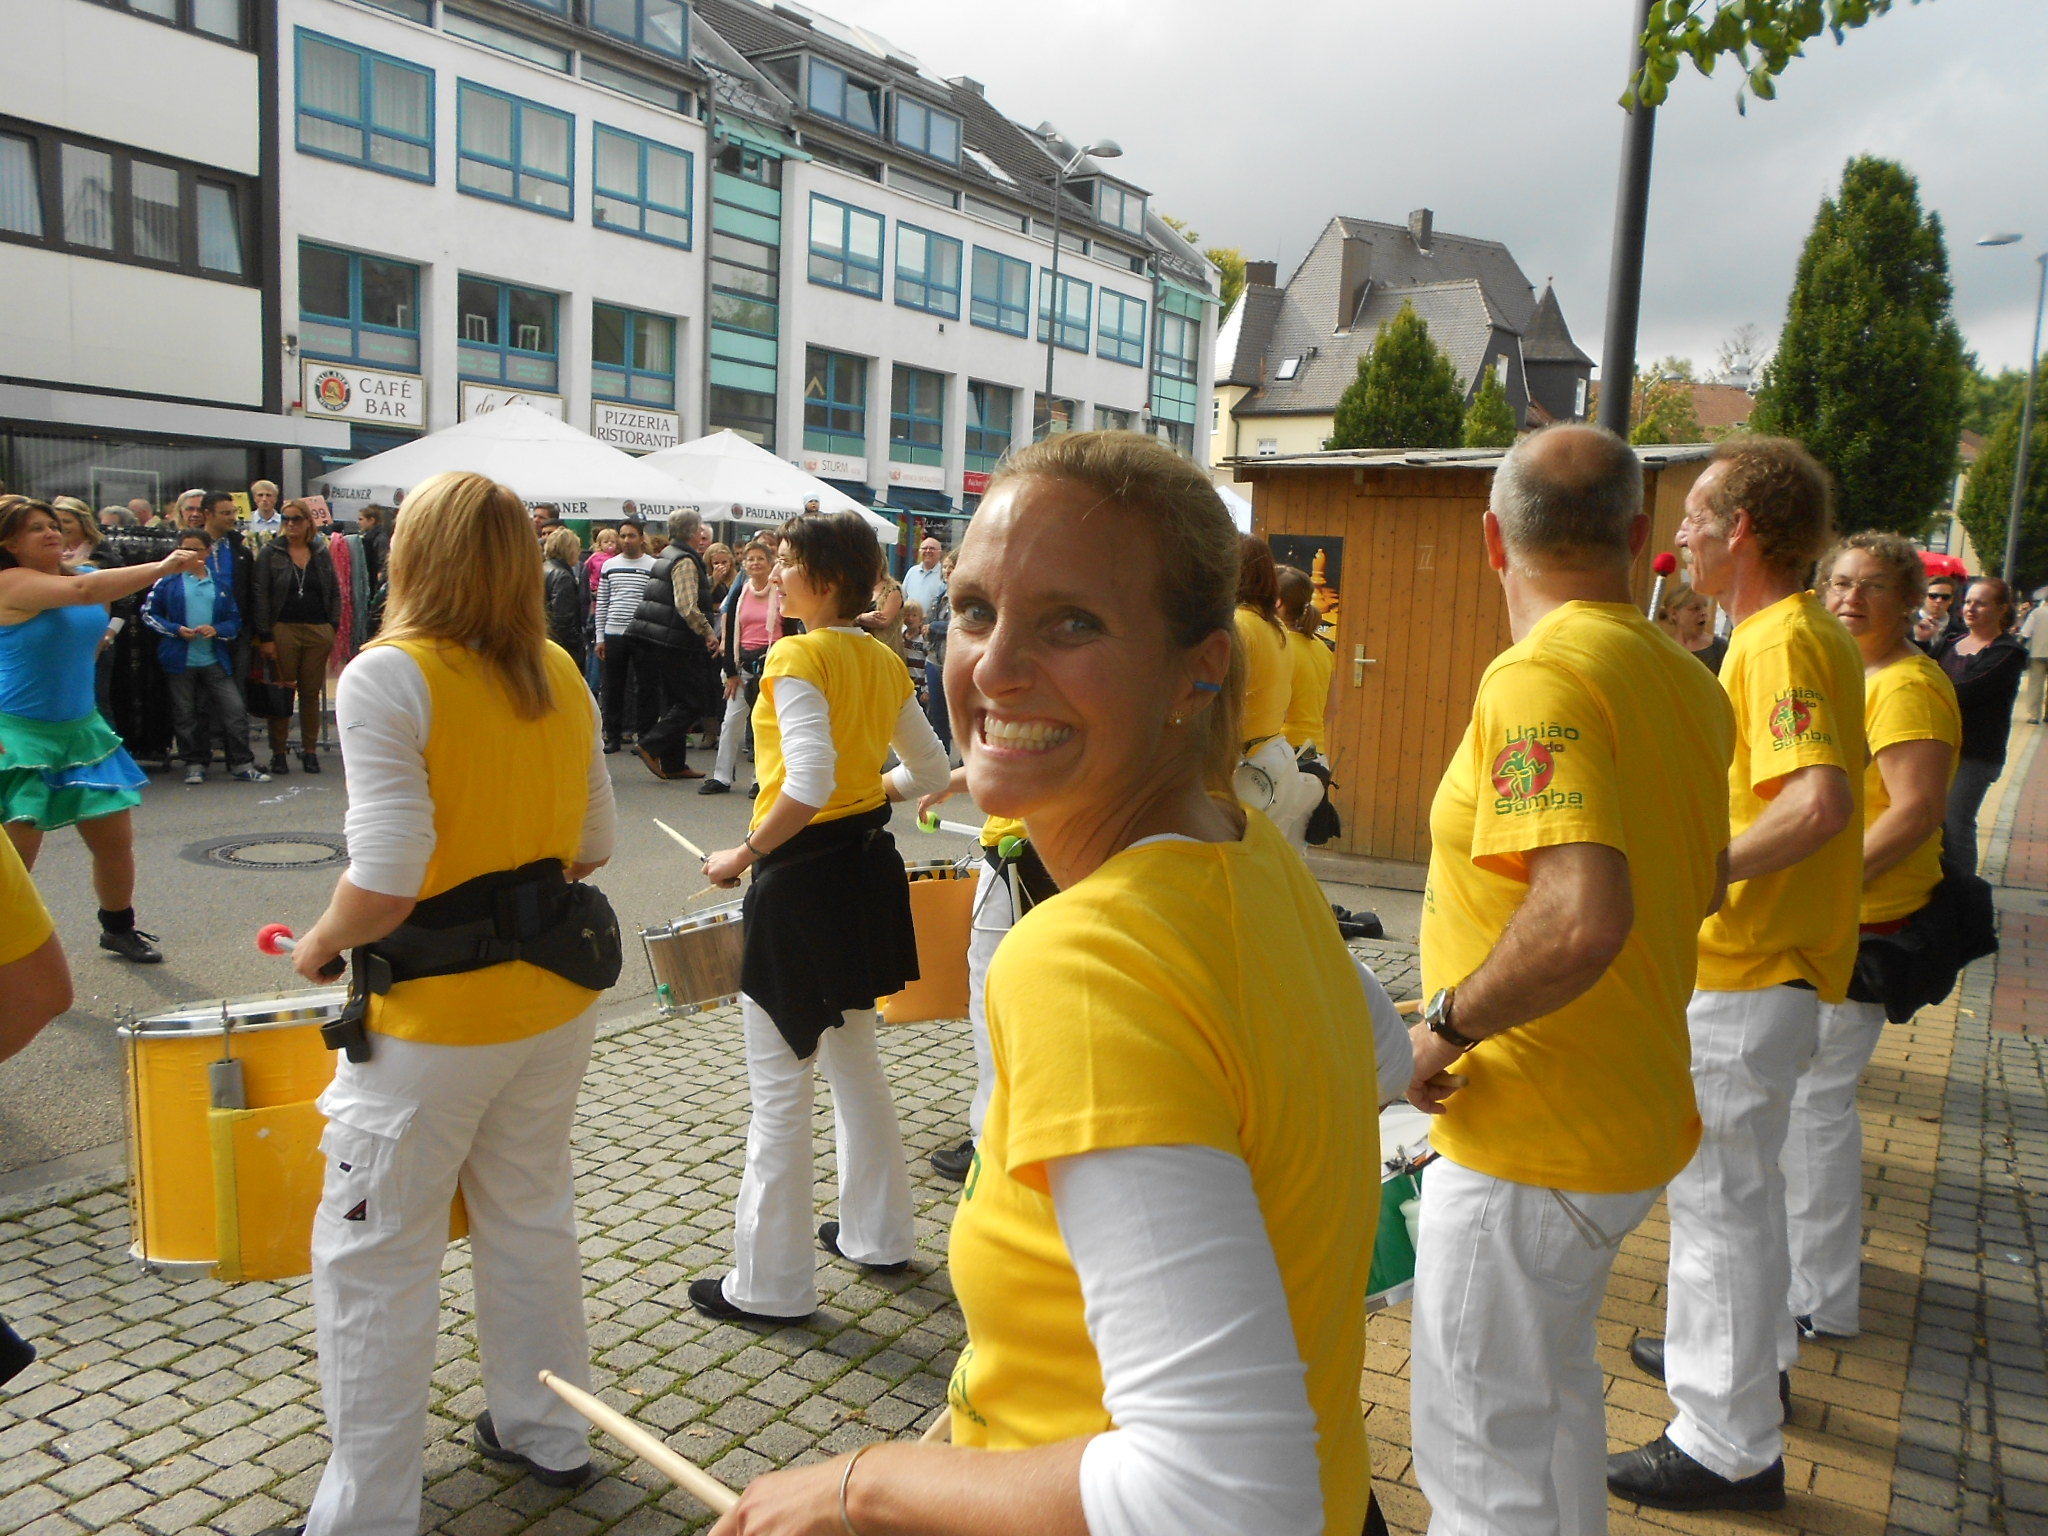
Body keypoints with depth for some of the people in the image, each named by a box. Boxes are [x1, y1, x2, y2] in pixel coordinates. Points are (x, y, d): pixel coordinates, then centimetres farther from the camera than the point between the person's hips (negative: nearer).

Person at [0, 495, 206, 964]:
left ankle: (118, 927, 33)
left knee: (116, 839, 13)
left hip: (81, 730, 7)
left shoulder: (76, 572, 8)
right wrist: (162, 567, -35)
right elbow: (84, 591, -33)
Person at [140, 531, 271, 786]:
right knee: (186, 714, 6)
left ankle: (241, 764, 1)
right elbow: (148, 613, 3)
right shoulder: (168, 580, 2)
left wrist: (216, 630, -10)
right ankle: (195, 763, 18)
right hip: (180, 660, -1)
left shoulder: (220, 583, 7)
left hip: (214, 659, 1)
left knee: (235, 709, -6)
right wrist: (176, 629, -10)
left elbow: (235, 619, 10)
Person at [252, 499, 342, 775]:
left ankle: (310, 750, 13)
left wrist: (333, 628, 3)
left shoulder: (322, 553, 10)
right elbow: (261, 596, -2)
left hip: (318, 631, 2)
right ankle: (278, 752, 8)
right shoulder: (270, 553, 2)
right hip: (283, 630, -2)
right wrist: (265, 636, -8)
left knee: (312, 692, 5)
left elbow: (335, 593, 12)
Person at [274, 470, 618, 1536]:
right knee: (530, 1216, 22)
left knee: (373, 1260, 10)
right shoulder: (562, 677, 2)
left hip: (432, 1013, -6)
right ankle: (546, 1434, 39)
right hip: (554, 995, 7)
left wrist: (317, 950, -3)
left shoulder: (388, 678, -17)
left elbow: (383, 885, -21)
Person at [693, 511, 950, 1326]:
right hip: (867, 866, 9)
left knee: (778, 1087, 3)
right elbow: (930, 770, 14)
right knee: (854, 1060, 23)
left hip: (803, 874, -9)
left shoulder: (798, 657, -17)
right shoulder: (884, 661, 7)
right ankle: (878, 1234, 36)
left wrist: (744, 855, -17)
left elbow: (808, 784, -27)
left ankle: (770, 1283, 15)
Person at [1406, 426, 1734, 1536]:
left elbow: (1582, 919, -36)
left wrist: (1447, 1023, -21)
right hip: (1638, 1111, 9)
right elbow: (1702, 885, 19)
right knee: (1551, 1390, 29)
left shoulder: (1541, 676, -23)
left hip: (1530, 1140, -9)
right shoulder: (1684, 680, 5)